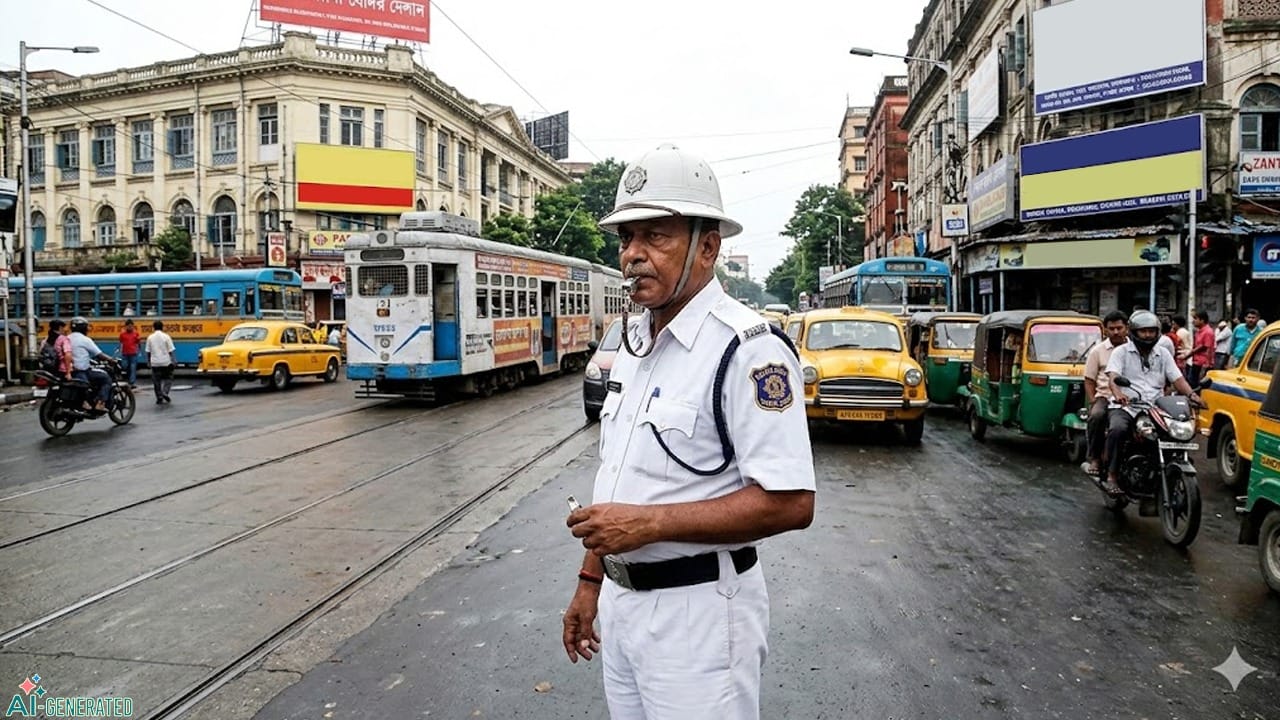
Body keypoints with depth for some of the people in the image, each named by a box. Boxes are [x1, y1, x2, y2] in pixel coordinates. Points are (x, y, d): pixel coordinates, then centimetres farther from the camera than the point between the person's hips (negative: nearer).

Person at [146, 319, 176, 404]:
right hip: (166, 362, -2)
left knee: (156, 380, 9)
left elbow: (148, 351, 5)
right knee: (168, 378, 12)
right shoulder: (166, 336, -6)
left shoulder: (150, 337, 1)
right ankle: (165, 393, -7)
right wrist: (173, 361, 1)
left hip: (155, 362, 2)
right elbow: (170, 351, -6)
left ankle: (159, 398, 9)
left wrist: (148, 361, 16)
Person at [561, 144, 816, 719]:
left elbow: (790, 502, -23)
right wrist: (590, 580, 15)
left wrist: (649, 522, -24)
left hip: (698, 609, -8)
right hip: (619, 600, 8)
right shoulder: (633, 342, 8)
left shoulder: (746, 348, -19)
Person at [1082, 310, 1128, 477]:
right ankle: (1094, 458, -17)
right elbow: (1089, 381, 9)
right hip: (1105, 396, -1)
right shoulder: (1098, 350, 11)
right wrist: (1093, 404, -4)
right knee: (1096, 416, -33)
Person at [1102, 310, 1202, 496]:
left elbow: (1177, 378, 9)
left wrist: (1191, 394, -12)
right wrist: (1118, 393, -34)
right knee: (1117, 429, -35)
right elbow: (1113, 376, -12)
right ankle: (1111, 477, -30)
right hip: (1124, 407, -4)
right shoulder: (1121, 352, 5)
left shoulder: (1163, 354, 19)